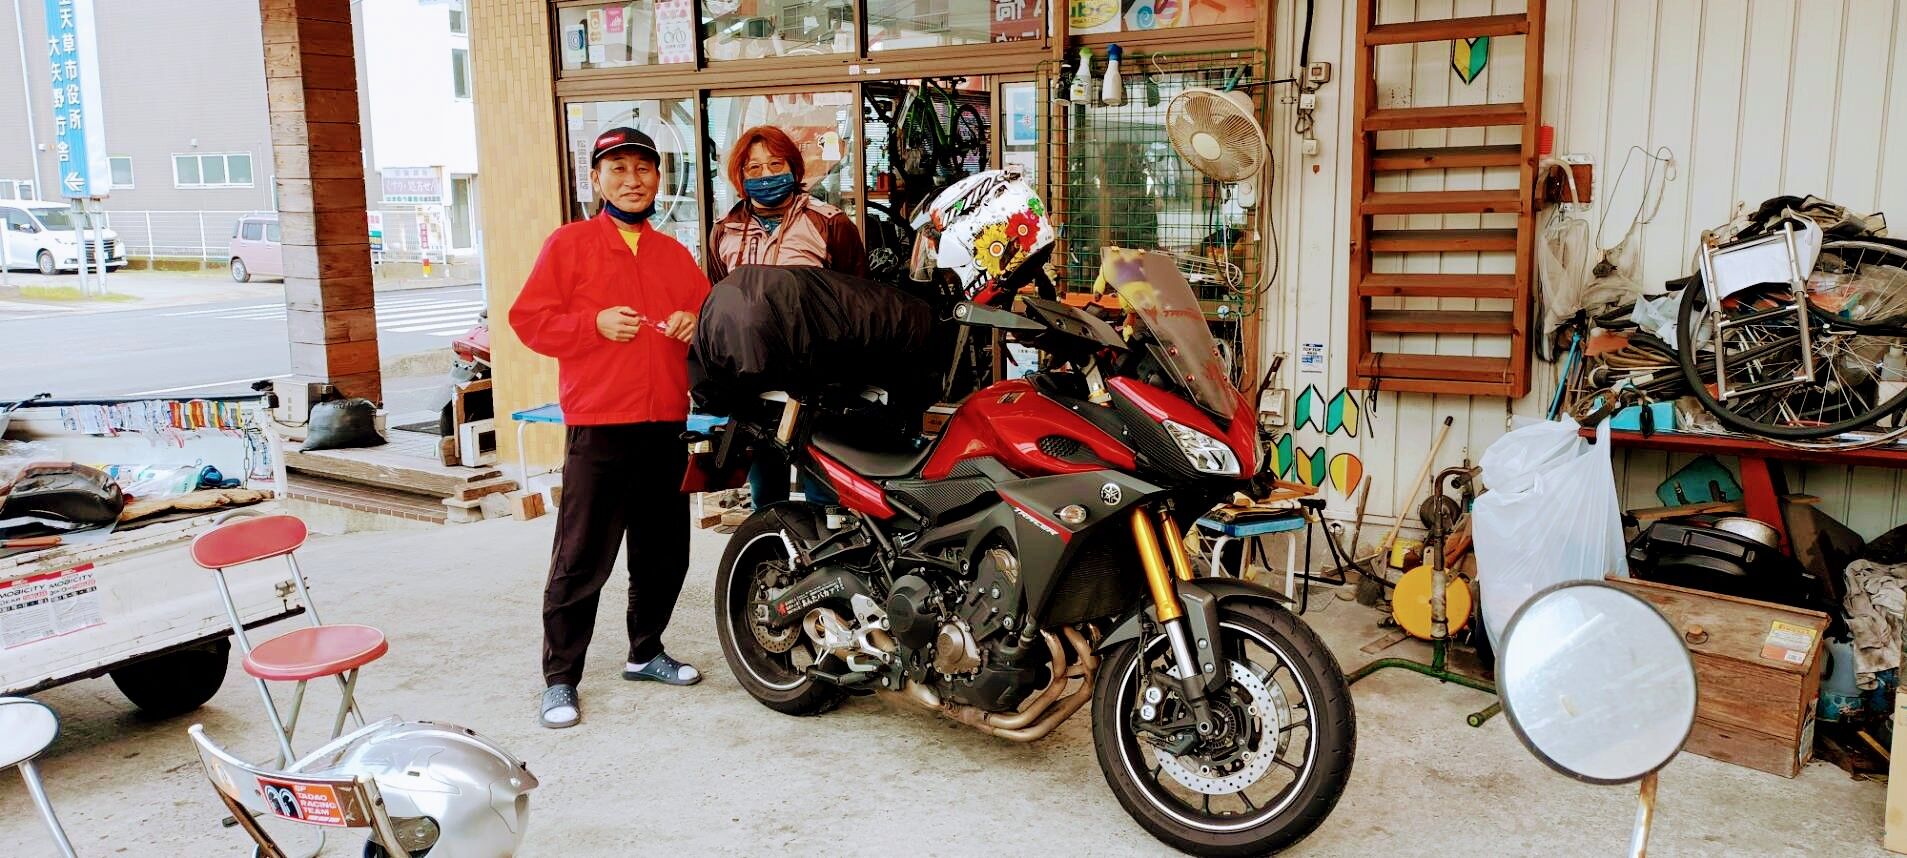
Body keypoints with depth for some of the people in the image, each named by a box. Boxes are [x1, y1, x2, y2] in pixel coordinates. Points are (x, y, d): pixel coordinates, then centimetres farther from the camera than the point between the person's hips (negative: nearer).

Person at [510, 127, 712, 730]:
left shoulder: (675, 254, 16)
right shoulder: (569, 243, 2)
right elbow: (528, 319, -3)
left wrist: (697, 323, -2)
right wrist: (595, 324, -17)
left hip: (666, 426, 5)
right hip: (598, 427, -5)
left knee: (664, 554, 14)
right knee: (581, 560, -3)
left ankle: (646, 652, 32)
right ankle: (560, 678, 8)